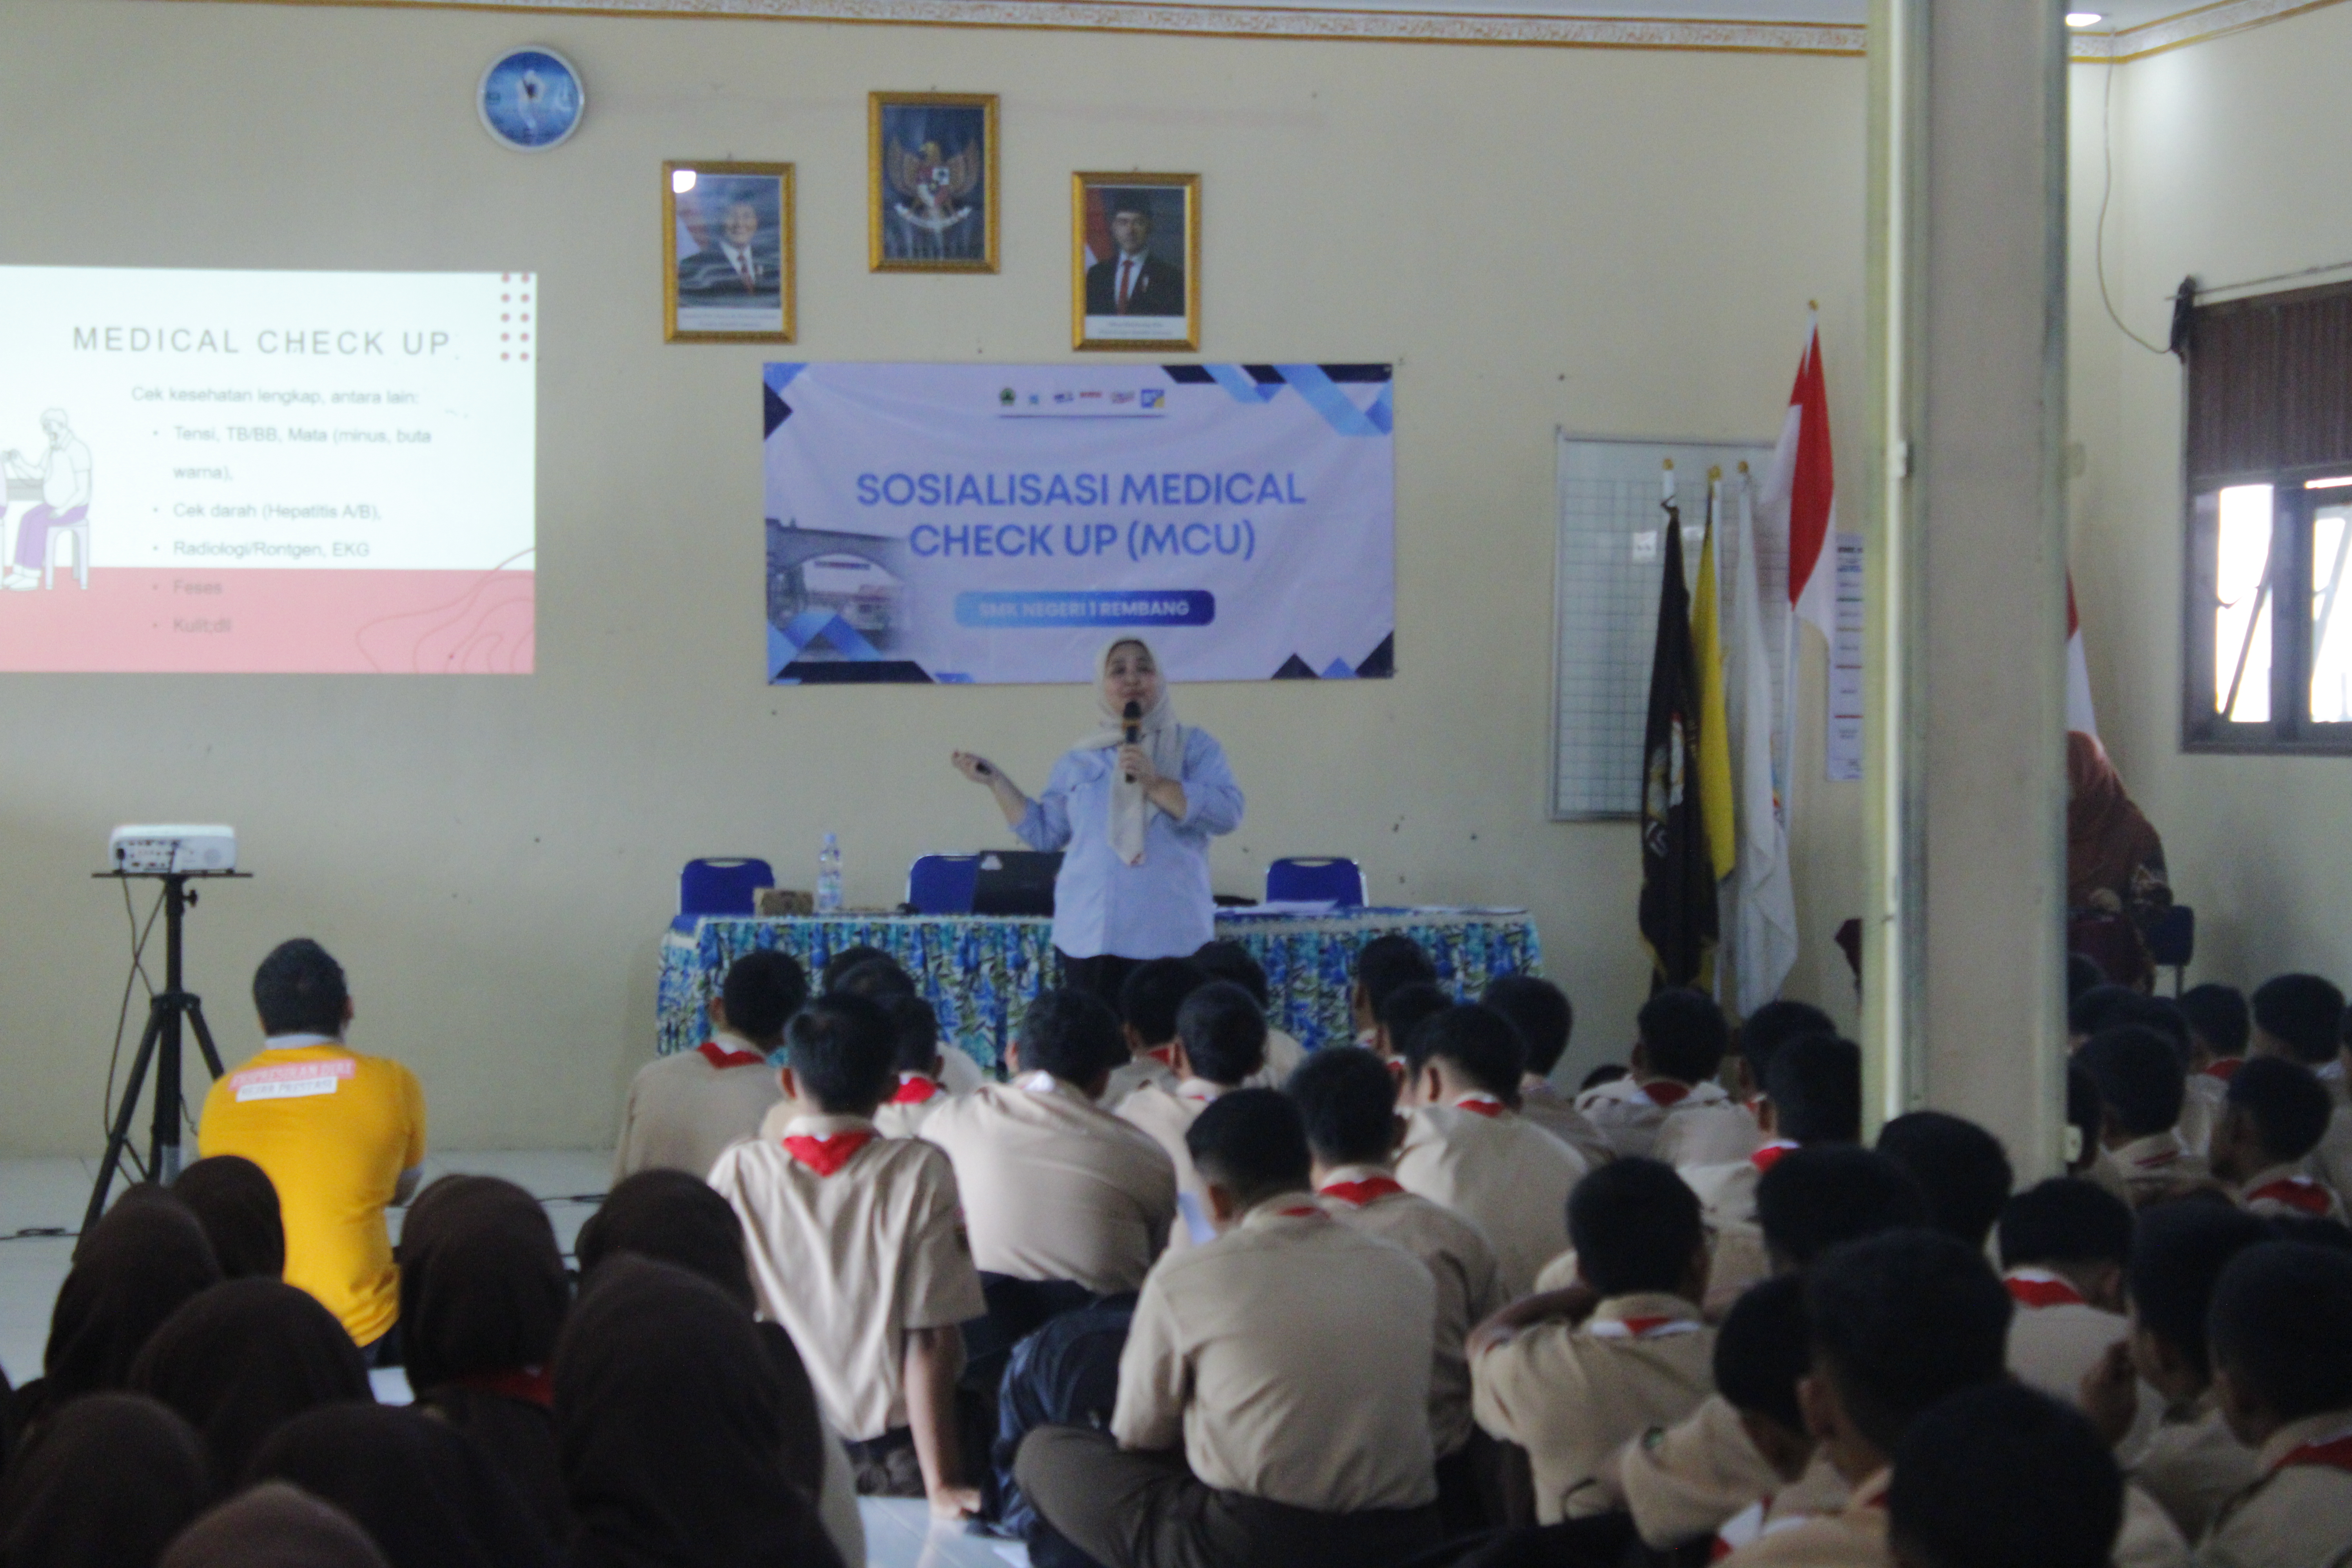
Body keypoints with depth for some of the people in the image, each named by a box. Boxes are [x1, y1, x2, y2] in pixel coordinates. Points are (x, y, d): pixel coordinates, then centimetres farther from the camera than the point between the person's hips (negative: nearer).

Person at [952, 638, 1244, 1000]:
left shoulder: (1193, 745, 6)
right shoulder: (1077, 762, 16)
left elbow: (1228, 813, -8)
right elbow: (1044, 833, 18)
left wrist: (1154, 783, -15)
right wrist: (995, 781, 14)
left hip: (1173, 938, -3)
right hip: (1091, 936, 3)